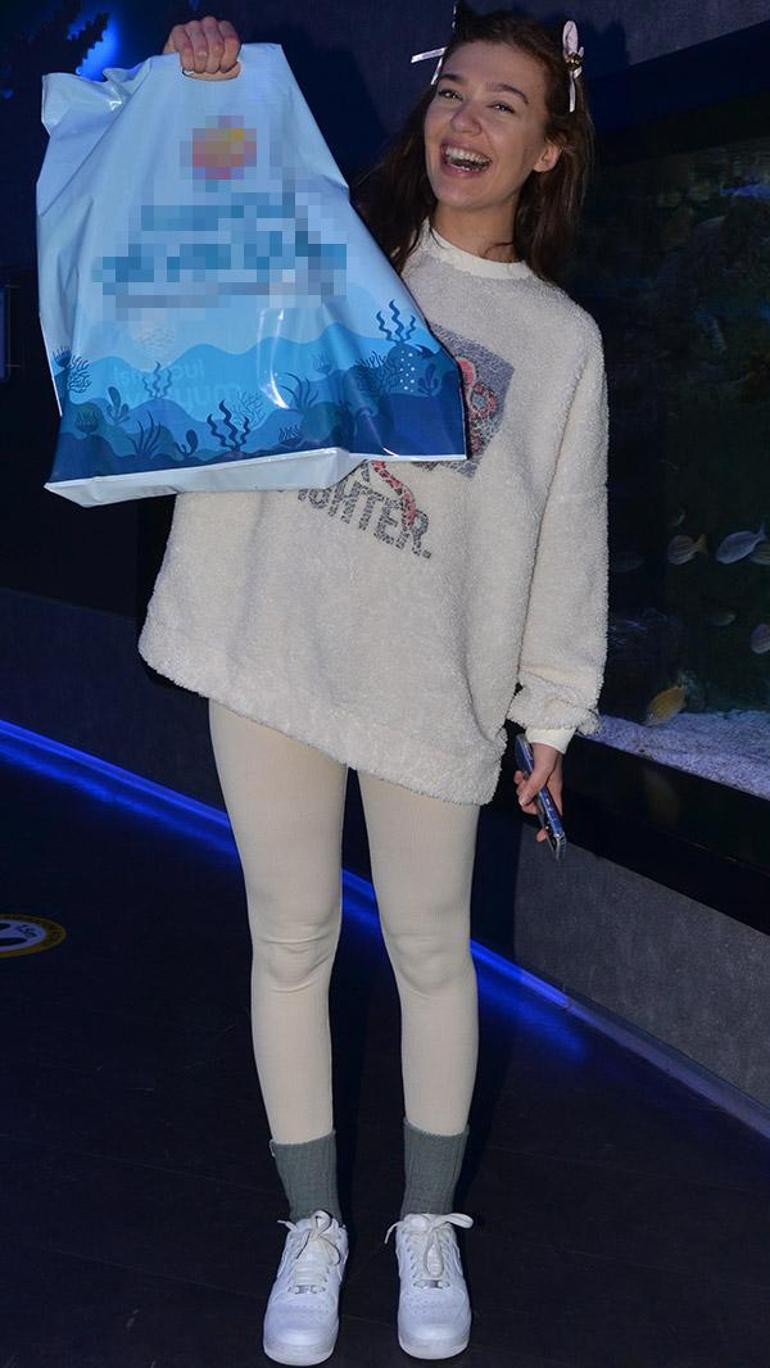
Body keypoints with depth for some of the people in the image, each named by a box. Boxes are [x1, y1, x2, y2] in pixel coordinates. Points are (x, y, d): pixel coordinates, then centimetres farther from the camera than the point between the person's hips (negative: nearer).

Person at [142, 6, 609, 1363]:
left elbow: (569, 539, 7)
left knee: (431, 952, 9)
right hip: (271, 652, 1)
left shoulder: (562, 339, 7)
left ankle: (428, 1226, 30)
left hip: (433, 683, 0)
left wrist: (554, 713, 5)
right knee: (290, 943, 9)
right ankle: (312, 1226, 27)